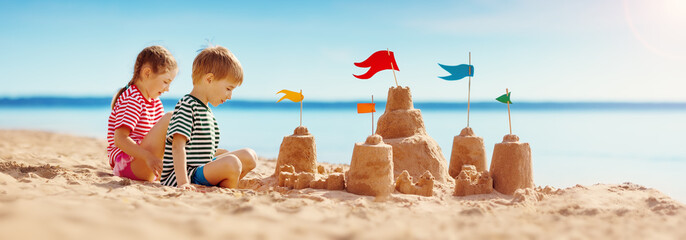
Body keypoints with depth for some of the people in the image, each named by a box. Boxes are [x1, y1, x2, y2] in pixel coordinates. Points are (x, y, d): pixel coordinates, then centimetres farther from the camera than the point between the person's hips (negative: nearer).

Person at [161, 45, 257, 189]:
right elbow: (178, 145, -23)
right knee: (232, 163, -31)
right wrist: (182, 182, -31)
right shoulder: (186, 106, -13)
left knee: (249, 156, 6)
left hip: (203, 167, 10)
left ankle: (217, 185, -6)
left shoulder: (206, 110, 19)